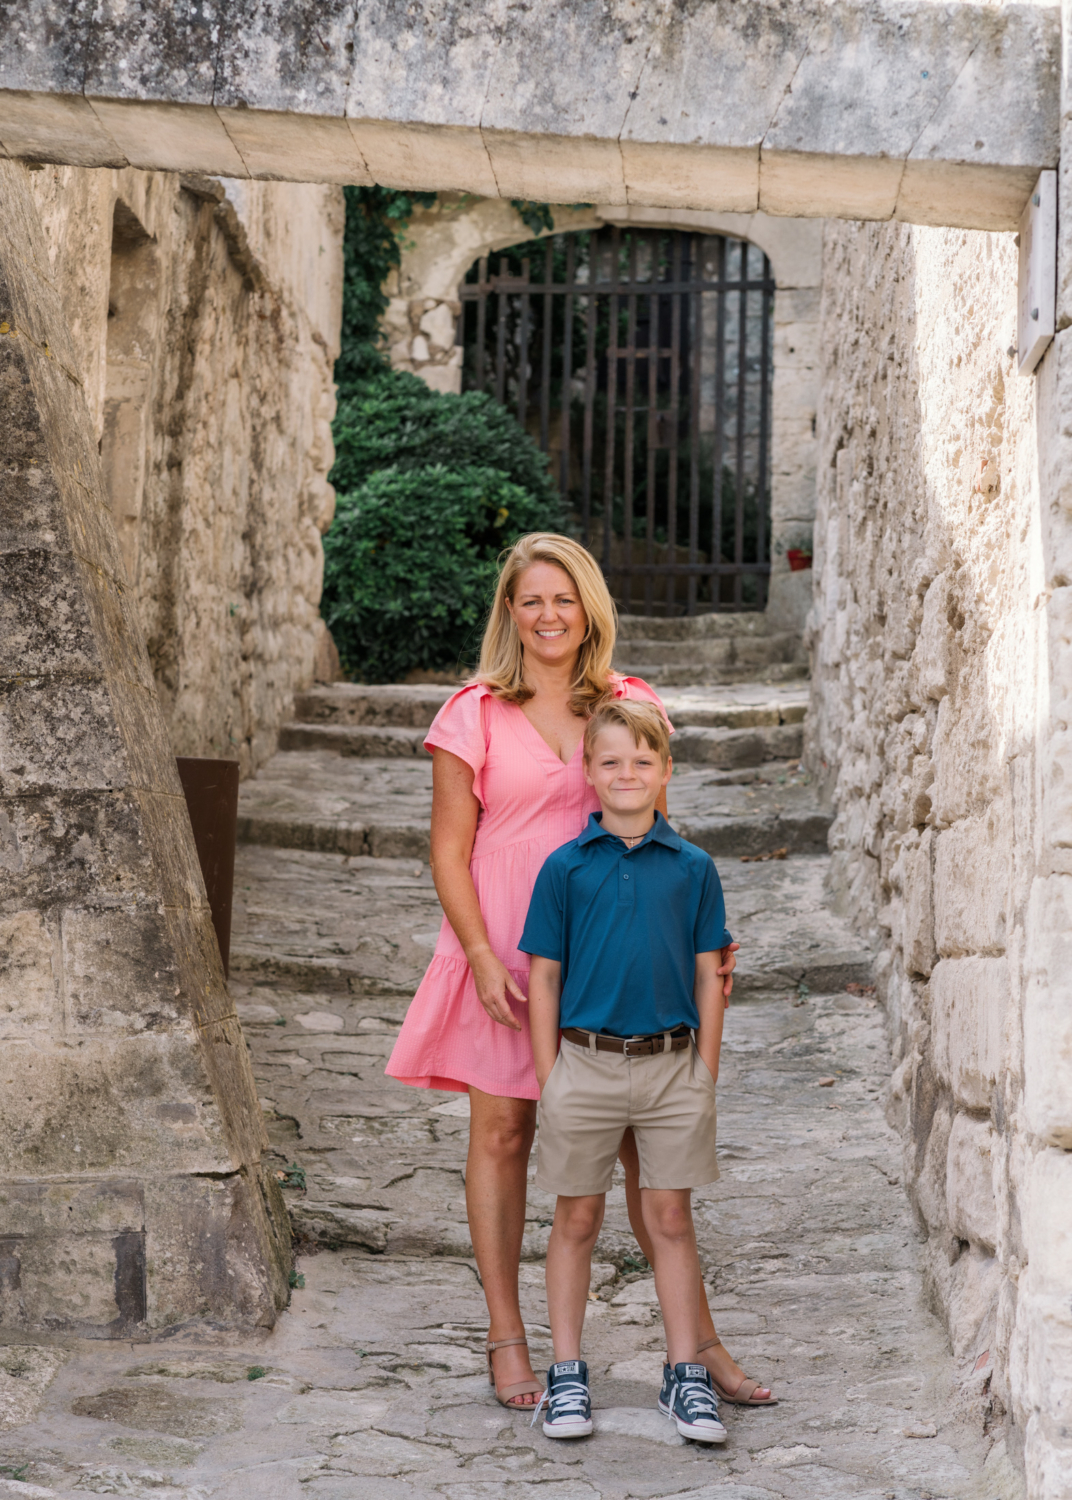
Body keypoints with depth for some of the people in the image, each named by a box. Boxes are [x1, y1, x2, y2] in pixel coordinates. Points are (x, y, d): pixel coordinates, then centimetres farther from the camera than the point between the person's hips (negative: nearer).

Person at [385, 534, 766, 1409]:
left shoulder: (632, 707, 5)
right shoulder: (474, 716, -1)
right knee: (501, 1136, 7)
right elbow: (449, 854, -1)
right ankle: (508, 1341, 20)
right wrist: (483, 958, -11)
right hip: (505, 957, -1)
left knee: (648, 1141, 2)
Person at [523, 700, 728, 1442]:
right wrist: (548, 1074, -1)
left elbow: (708, 976, 6)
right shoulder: (566, 867, -1)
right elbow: (544, 975, 3)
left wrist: (707, 1075, 3)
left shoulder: (693, 868, 2)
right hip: (586, 1064, 0)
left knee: (672, 1219, 7)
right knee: (577, 1220, 9)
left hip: (672, 1066, 1)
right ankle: (567, 1373, 20)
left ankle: (686, 1373, 18)